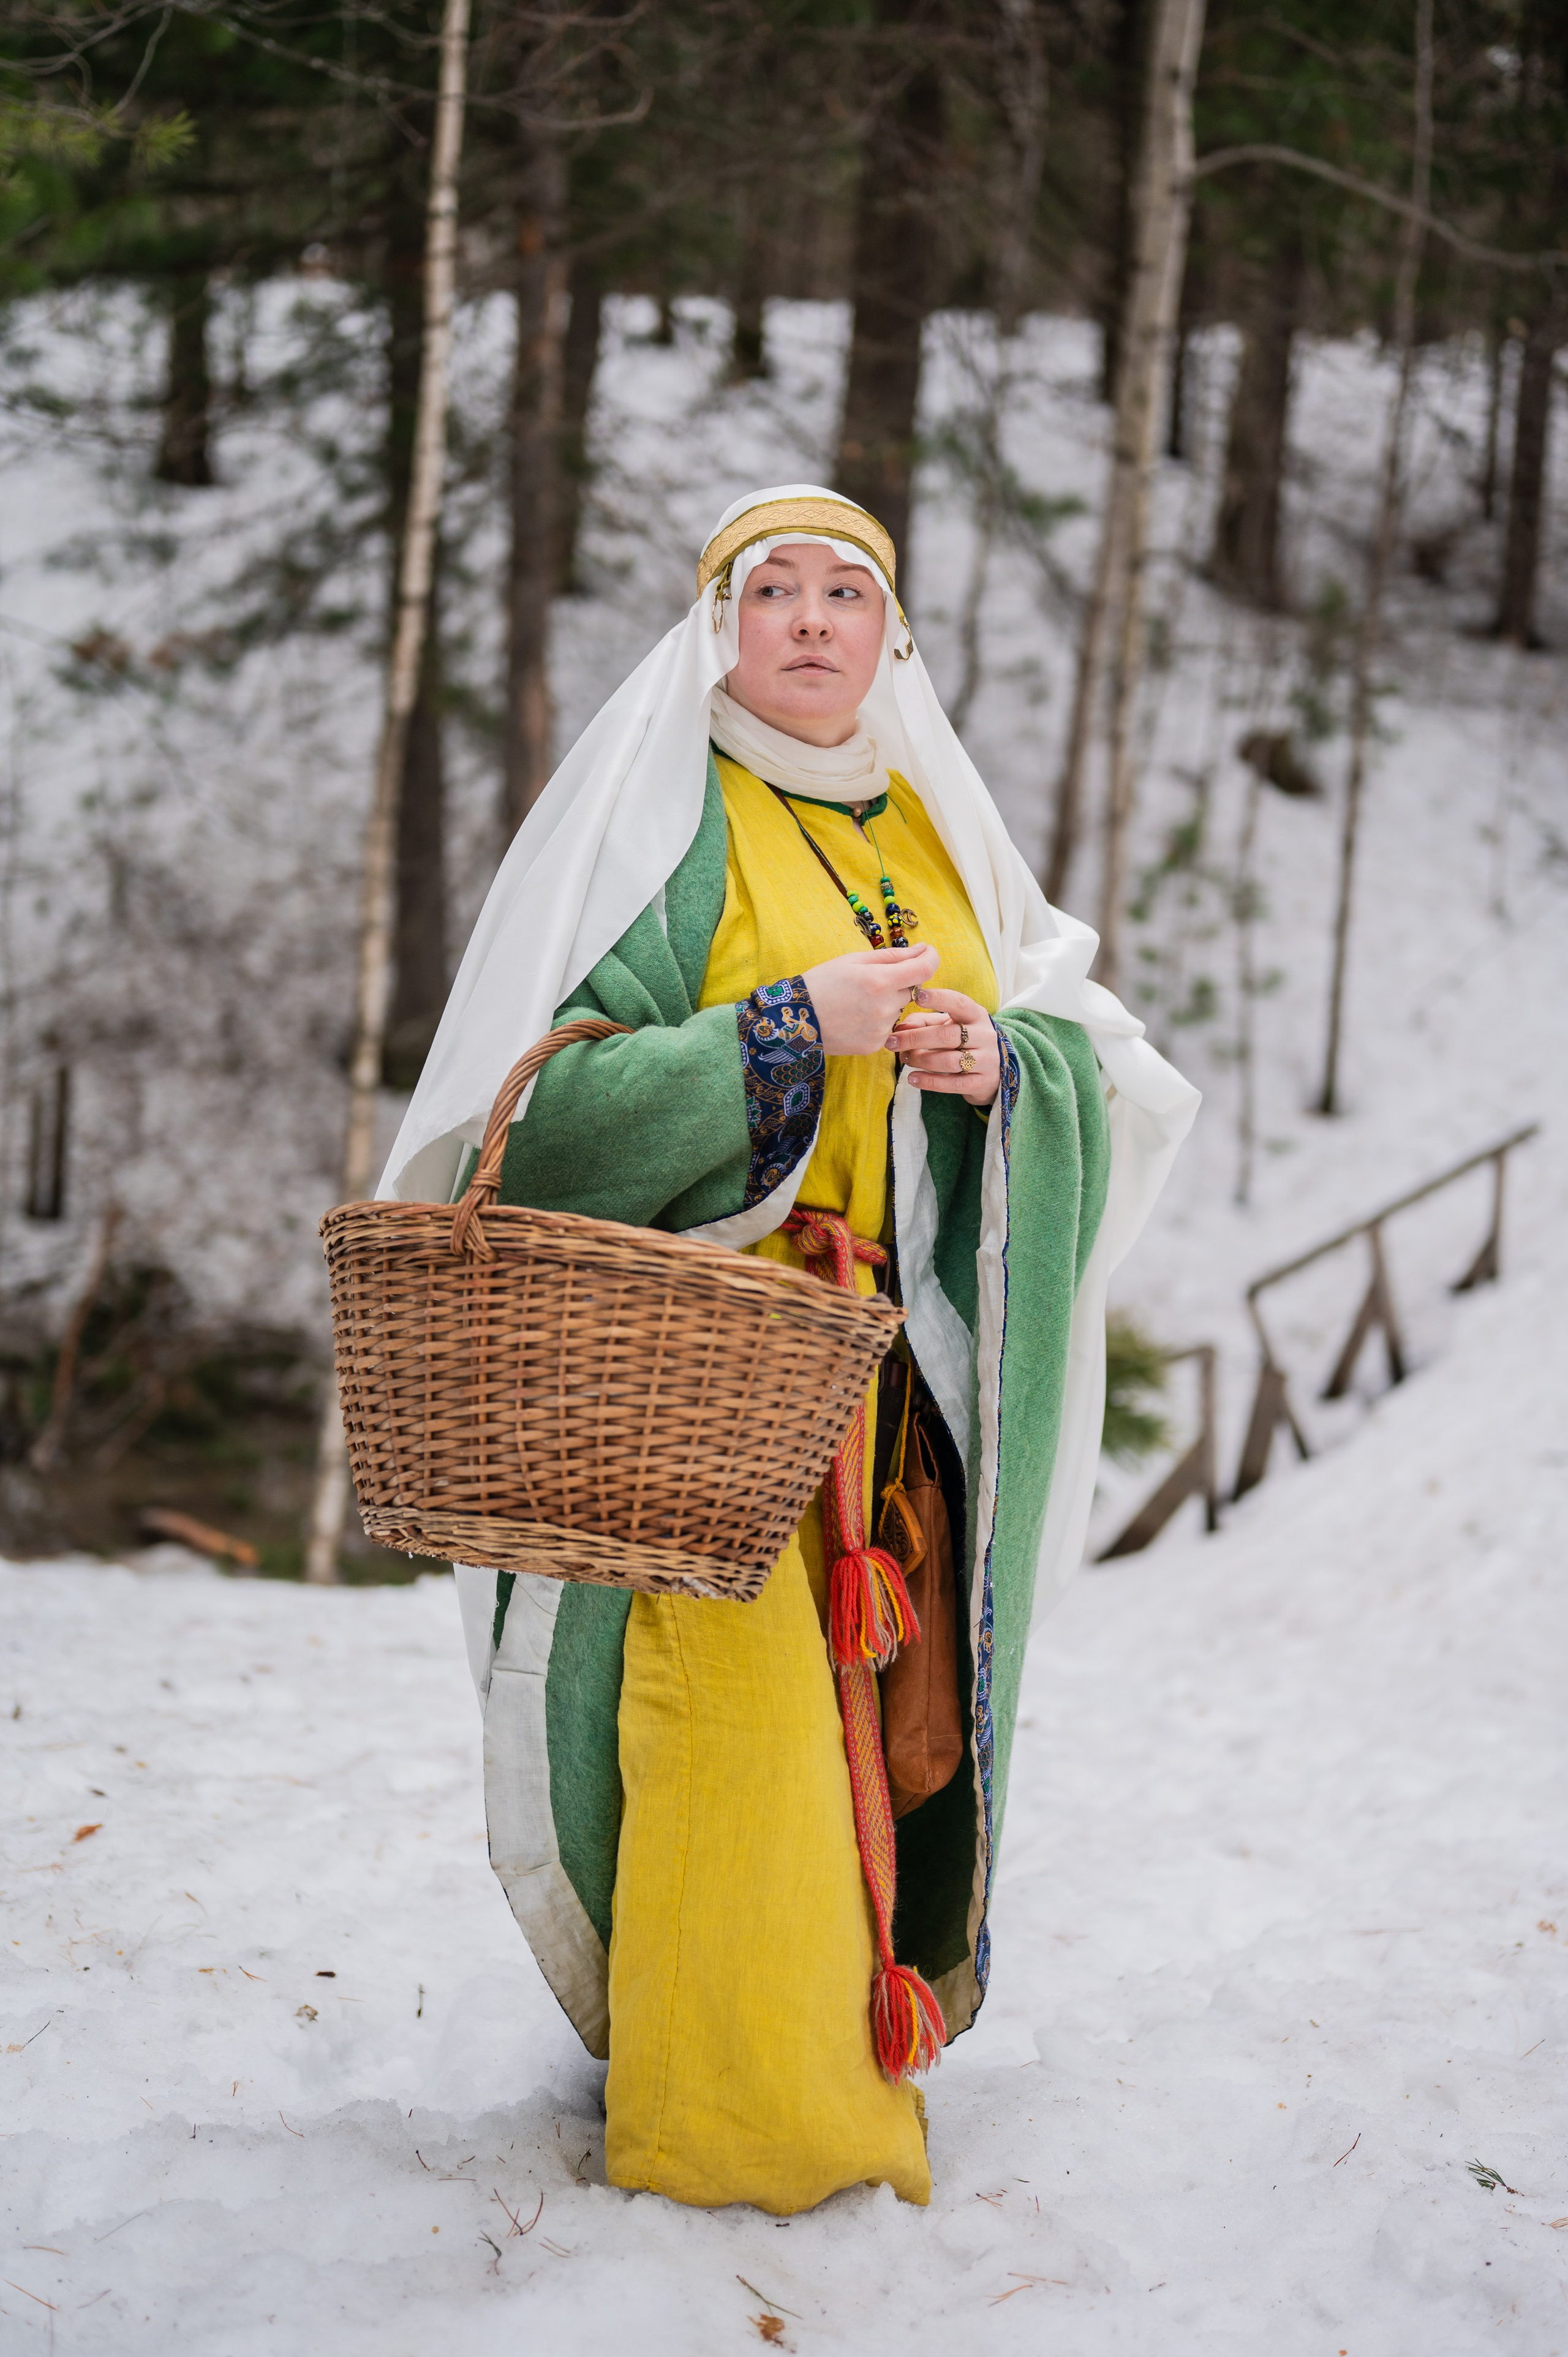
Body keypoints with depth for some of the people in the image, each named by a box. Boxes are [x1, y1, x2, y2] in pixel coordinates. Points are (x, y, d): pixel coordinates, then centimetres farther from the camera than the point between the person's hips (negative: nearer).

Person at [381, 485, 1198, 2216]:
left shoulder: (934, 835, 16)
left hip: (911, 1359, 5)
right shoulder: (656, 822, 0)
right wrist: (795, 1025, -19)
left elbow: (1112, 1076, 14)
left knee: (883, 1706, 6)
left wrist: (1002, 1060, -9)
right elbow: (551, 1092, -11)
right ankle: (719, 2118, -1)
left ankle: (856, 2058, 19)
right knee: (733, 1707, -11)